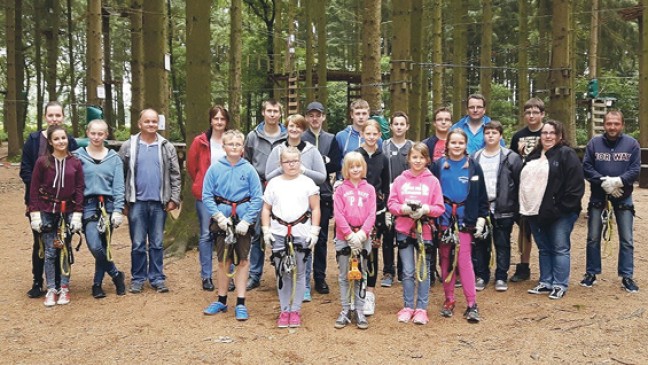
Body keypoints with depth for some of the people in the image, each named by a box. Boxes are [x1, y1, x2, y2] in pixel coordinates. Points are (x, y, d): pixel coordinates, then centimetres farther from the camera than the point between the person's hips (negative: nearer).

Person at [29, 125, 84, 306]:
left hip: (67, 212, 1)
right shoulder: (42, 161, -4)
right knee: (50, 252, 3)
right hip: (47, 212, -1)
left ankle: (64, 289, 18)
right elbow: (34, 189, -1)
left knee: (65, 250, 7)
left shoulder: (75, 163, 0)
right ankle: (51, 290, 14)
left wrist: (77, 214, -4)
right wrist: (34, 213, -5)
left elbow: (79, 189, 1)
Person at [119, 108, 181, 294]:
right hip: (137, 202, -1)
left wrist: (174, 198, -2)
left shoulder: (167, 147, 5)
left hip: (159, 202, 1)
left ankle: (157, 278, 17)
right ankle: (138, 278, 16)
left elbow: (175, 175, 5)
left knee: (157, 243, 9)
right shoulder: (128, 147, 1)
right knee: (138, 244, 6)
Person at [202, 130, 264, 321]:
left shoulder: (249, 169, -3)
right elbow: (207, 196, -1)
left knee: (243, 261, 4)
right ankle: (221, 301, 25)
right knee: (223, 262, 11)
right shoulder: (215, 169, -1)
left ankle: (240, 304, 13)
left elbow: (257, 198, -5)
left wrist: (246, 221, -13)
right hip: (223, 220, 1)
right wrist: (219, 216, -12)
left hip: (243, 221, -1)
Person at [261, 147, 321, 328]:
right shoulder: (274, 183, 8)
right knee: (282, 272, 6)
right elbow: (266, 209, 11)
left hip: (301, 233, -1)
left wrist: (314, 231, -4)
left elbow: (315, 209, 3)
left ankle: (295, 310, 16)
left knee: (299, 272, 5)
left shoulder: (307, 183, 3)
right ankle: (284, 310, 17)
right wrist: (266, 231, 3)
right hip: (279, 233, 1)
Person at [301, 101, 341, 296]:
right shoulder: (299, 138, 5)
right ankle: (303, 278, 4)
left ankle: (320, 278, 14)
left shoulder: (331, 139, 11)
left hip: (324, 193, 2)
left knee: (322, 237, 6)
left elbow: (336, 166, 1)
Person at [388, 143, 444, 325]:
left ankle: (421, 309, 15)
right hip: (404, 230, 1)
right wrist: (404, 208, -16)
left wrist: (426, 209, -18)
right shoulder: (400, 180, 4)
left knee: (424, 271, 6)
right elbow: (391, 204, 2)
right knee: (408, 271, 6)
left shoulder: (433, 181, 1)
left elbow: (440, 208, 0)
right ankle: (407, 307, 18)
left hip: (425, 230, -1)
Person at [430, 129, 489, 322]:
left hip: (465, 219, -1)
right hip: (443, 219, 1)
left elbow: (481, 195, 6)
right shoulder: (438, 165, 3)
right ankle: (449, 300, 19)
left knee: (464, 260, -6)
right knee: (446, 260, 8)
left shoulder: (473, 167, 3)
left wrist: (481, 218, 0)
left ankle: (472, 304, -1)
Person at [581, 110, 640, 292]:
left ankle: (627, 276, 14)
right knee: (593, 237, 6)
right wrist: (604, 181, -19)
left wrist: (618, 181, -23)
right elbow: (586, 168, -6)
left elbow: (635, 169, -8)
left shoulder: (632, 144, -3)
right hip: (598, 196, 0)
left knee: (627, 239, 4)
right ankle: (591, 273, 19)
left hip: (623, 197, 0)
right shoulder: (594, 143, -2)